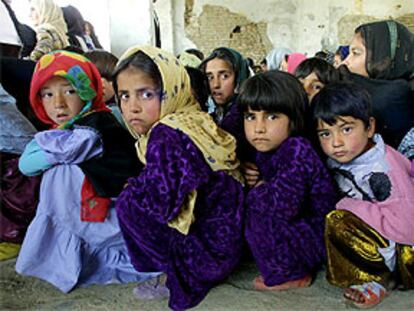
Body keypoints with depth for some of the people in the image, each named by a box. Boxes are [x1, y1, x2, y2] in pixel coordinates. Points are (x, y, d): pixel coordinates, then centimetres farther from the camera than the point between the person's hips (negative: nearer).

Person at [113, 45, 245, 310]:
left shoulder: (166, 136, -23)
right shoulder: (195, 121, 5)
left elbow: (163, 203, -28)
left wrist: (131, 187, -10)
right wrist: (137, 186, 7)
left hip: (208, 253, -9)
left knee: (128, 205, -10)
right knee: (136, 196, 18)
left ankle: (177, 278, 3)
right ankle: (183, 273, 16)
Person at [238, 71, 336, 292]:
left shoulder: (296, 149, -25)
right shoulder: (265, 151, 1)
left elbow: (284, 205, -35)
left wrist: (257, 191, -17)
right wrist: (253, 180, -11)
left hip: (317, 238, -9)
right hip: (300, 232, 9)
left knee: (258, 213, -22)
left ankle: (289, 275, -1)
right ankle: (295, 267, 13)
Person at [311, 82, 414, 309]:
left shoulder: (382, 169, -26)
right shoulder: (337, 160, -5)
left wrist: (347, 206, -23)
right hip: (374, 231, 9)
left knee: (338, 223, -24)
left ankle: (379, 277, -6)